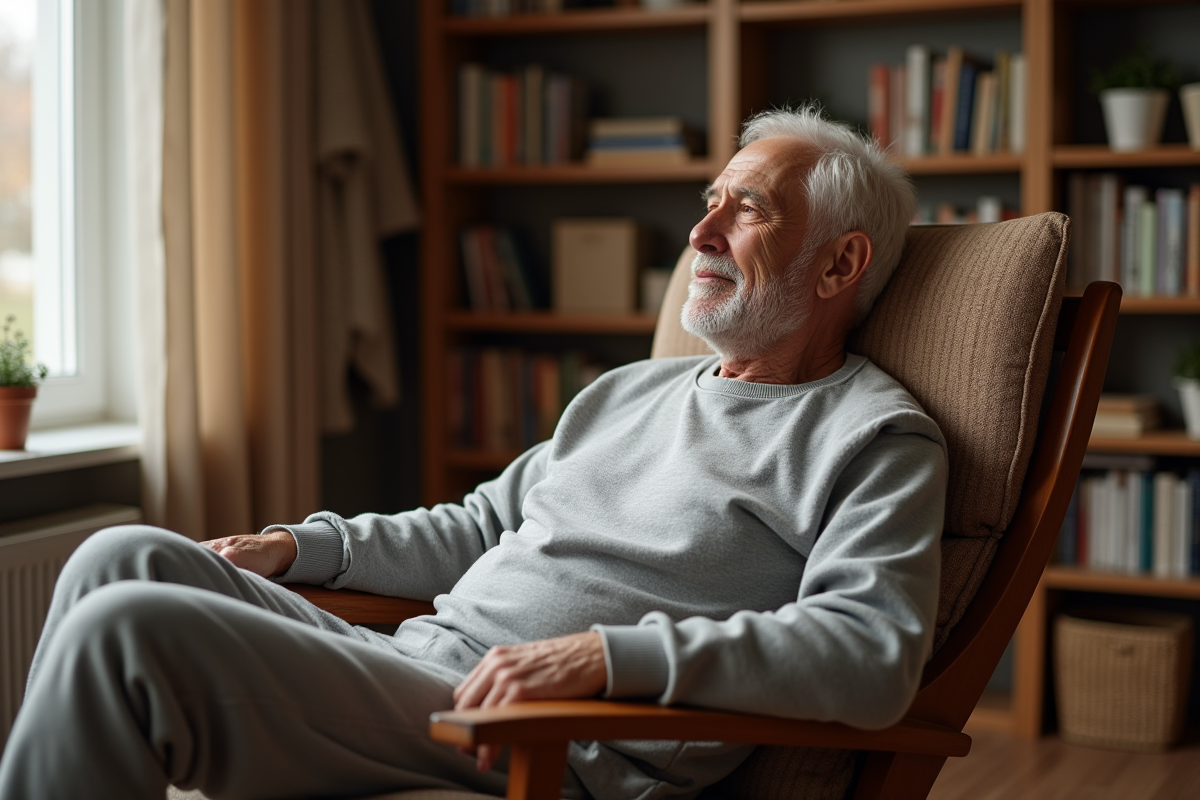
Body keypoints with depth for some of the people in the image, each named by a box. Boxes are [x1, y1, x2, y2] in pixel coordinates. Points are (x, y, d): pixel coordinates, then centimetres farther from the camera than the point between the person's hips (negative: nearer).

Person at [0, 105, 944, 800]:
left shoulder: (875, 437, -1)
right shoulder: (630, 390, 25)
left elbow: (876, 651, -18)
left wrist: (607, 653, -27)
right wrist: (302, 545, 17)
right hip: (412, 667, 9)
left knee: (124, 629, -22)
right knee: (128, 559, -3)